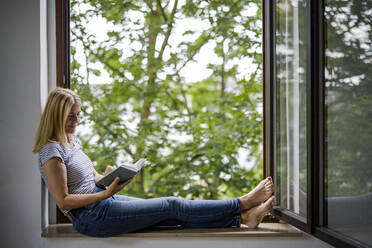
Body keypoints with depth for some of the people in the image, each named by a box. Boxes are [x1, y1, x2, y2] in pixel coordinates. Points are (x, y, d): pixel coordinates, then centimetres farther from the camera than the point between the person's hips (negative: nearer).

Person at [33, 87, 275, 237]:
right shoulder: (52, 152, -15)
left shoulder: (72, 141, 14)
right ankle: (243, 204, -4)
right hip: (92, 217, -9)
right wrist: (106, 193, -21)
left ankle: (243, 217, -5)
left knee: (175, 213, -2)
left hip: (104, 199, 9)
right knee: (173, 206, -10)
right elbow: (63, 200, -18)